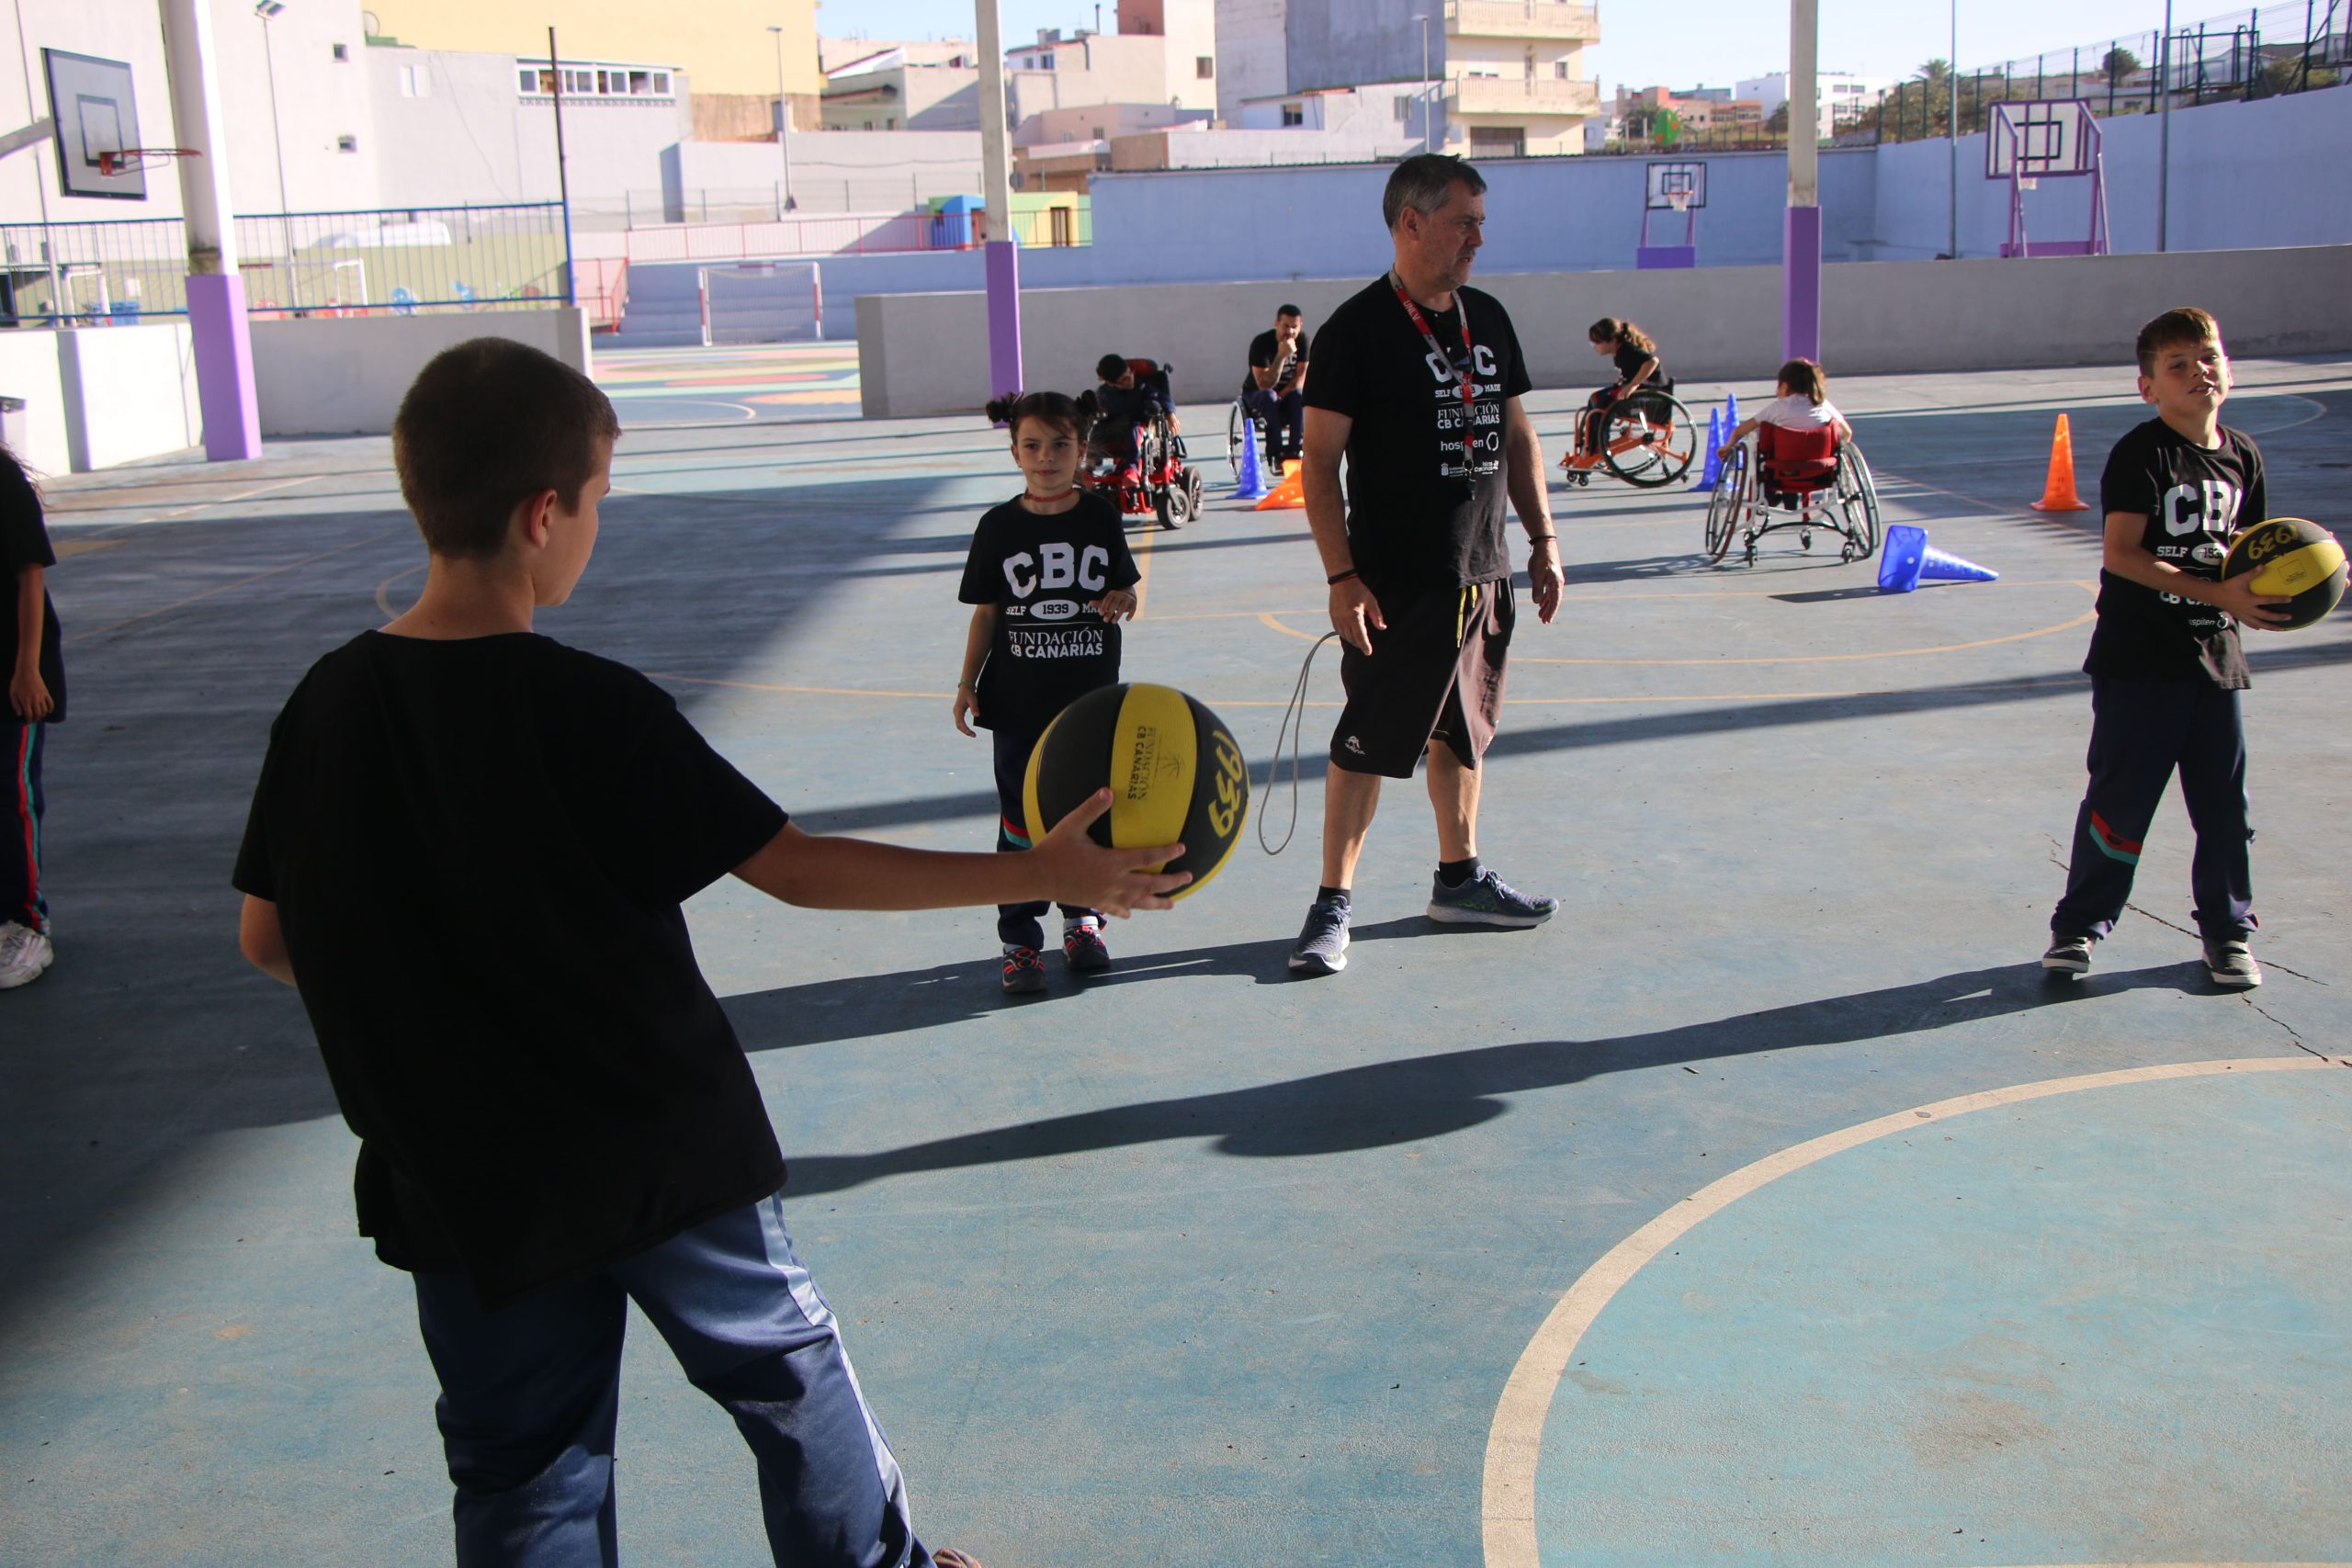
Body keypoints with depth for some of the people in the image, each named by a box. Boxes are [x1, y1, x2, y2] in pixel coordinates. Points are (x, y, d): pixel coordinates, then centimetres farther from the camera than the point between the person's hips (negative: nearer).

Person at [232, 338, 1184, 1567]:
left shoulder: (324, 708, -7)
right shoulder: (588, 711, -20)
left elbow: (268, 938, 1)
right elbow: (798, 868, -18)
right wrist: (1041, 875, -13)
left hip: (461, 1182, 4)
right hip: (662, 1153, -3)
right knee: (786, 1371, 21)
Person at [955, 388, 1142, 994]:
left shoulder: (1100, 516, 1)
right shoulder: (1000, 527, -2)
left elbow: (1125, 590, 9)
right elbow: (987, 611, 4)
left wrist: (1120, 599, -14)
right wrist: (968, 682, 0)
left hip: (1091, 697, 1)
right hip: (1018, 700, -1)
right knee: (1021, 819, 2)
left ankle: (1083, 918, 28)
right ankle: (1020, 940, 10)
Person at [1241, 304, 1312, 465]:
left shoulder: (1302, 340, -9)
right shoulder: (1261, 343, -22)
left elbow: (1302, 376, -10)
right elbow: (1264, 384, -29)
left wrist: (1282, 394, -25)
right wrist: (1281, 356, -39)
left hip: (1286, 393, 3)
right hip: (1256, 395, -3)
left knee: (1300, 395, -30)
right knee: (1269, 397, -36)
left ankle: (1294, 449, -27)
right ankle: (1278, 453, -34)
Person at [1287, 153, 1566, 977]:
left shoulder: (1488, 319, 10)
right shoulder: (1357, 330, -11)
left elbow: (1517, 436, 18)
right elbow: (1319, 460, -12)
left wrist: (1543, 540, 13)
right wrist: (1341, 577, -18)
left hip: (1484, 574, 7)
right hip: (1395, 586, -7)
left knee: (1462, 732, 17)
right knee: (1366, 745, -2)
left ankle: (1459, 878, 31)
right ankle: (1332, 904, 8)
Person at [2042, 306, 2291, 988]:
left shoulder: (2241, 454, 9)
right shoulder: (2140, 454, -10)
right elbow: (2122, 554, -19)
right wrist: (2215, 594, -24)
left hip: (2214, 656, 5)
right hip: (2138, 660, -5)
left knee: (2225, 803, 8)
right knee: (2120, 799, -1)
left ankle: (2227, 931, 23)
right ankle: (2078, 926, 13)